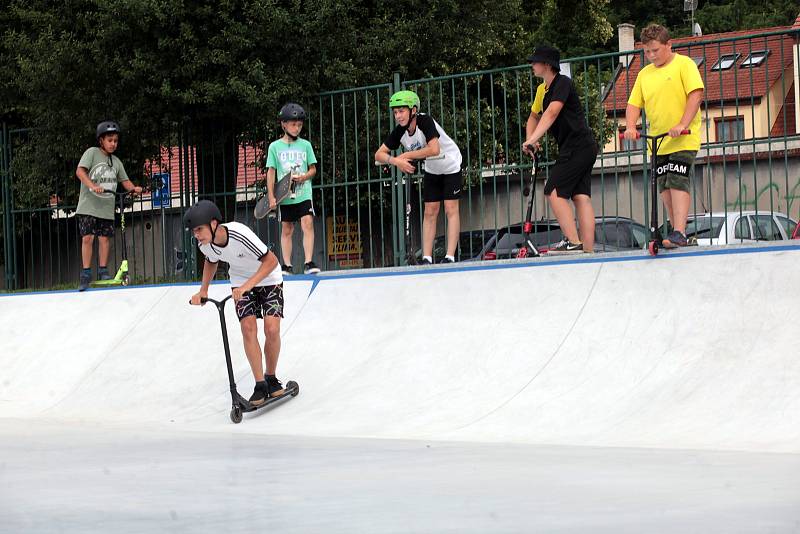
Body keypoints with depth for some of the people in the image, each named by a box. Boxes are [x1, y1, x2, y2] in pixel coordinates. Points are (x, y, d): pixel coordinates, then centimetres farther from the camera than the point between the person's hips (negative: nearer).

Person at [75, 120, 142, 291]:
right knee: (87, 237, -9)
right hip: (88, 206, -4)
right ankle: (86, 273, -3)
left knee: (105, 238, 3)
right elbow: (80, 171, -15)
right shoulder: (92, 153, -3)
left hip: (106, 208, 4)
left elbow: (124, 180, 12)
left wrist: (134, 188, -10)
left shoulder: (116, 161, 13)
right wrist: (93, 186, -30)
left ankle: (103, 271, 14)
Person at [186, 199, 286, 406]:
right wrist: (203, 291, -2)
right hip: (241, 283, 4)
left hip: (268, 278, -4)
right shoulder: (205, 244, -18)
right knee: (248, 327, -15)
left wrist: (248, 285, -40)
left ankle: (271, 378, 8)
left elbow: (271, 261, -33)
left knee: (272, 329, -15)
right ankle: (260, 385, -10)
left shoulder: (239, 235, -37)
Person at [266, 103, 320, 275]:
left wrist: (303, 177, -11)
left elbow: (313, 169, 11)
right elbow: (271, 172, 4)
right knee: (286, 230, 5)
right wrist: (271, 197, -2)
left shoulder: (305, 145, 6)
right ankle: (286, 265, 9)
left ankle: (308, 263, -15)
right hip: (285, 196, 0)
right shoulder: (275, 147, 3)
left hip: (304, 194, 0)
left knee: (307, 224, -14)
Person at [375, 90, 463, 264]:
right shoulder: (400, 132, -15)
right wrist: (395, 161, -37)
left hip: (451, 166, -6)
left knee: (451, 210, -11)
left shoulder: (425, 121, -32)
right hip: (431, 170, 6)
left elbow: (434, 149, -45)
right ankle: (427, 258, -2)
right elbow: (379, 154, -15)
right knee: (430, 212, 1)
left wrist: (405, 156, -35)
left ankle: (450, 257, -15)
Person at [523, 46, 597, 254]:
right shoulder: (542, 90, 17)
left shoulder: (563, 83, -12)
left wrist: (532, 140, -30)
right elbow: (534, 116, 28)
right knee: (581, 196, 2)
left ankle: (573, 242, -15)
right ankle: (588, 250, -2)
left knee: (554, 192, -11)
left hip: (578, 147, -9)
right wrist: (530, 140, 8)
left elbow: (552, 113, -24)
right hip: (584, 149, 9)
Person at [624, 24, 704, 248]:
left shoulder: (684, 64, -4)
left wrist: (682, 124, -24)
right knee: (664, 187, 6)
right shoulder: (645, 74, 13)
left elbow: (696, 94, -13)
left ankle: (679, 233, -21)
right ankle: (678, 233, 15)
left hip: (683, 140, -6)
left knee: (678, 183, -16)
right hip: (657, 142, 6)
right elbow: (634, 104, 12)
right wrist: (630, 127, -8)